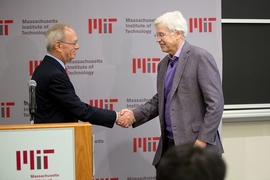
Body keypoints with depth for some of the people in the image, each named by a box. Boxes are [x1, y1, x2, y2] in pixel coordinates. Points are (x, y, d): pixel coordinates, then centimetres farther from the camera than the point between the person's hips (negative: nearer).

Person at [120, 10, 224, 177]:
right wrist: (135, 114, 3)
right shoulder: (164, 64, 14)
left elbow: (216, 103, -16)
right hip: (169, 144, 8)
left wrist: (202, 141, -18)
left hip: (195, 144, -8)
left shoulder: (200, 57, -11)